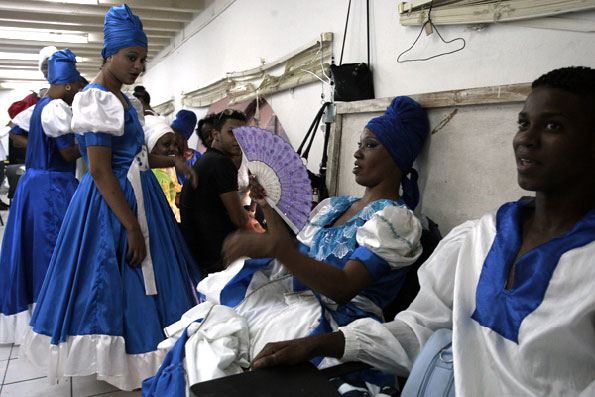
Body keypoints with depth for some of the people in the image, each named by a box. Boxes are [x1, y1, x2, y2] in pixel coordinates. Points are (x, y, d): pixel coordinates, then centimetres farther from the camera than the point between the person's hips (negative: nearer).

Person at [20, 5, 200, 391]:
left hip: (137, 194, 10)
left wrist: (174, 161, 6)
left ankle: (138, 358, 32)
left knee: (145, 277, 16)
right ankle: (119, 368, 19)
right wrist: (133, 228, -23)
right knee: (118, 281, 1)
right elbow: (101, 171, -22)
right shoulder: (96, 100, -17)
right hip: (111, 203, -10)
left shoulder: (120, 98, 12)